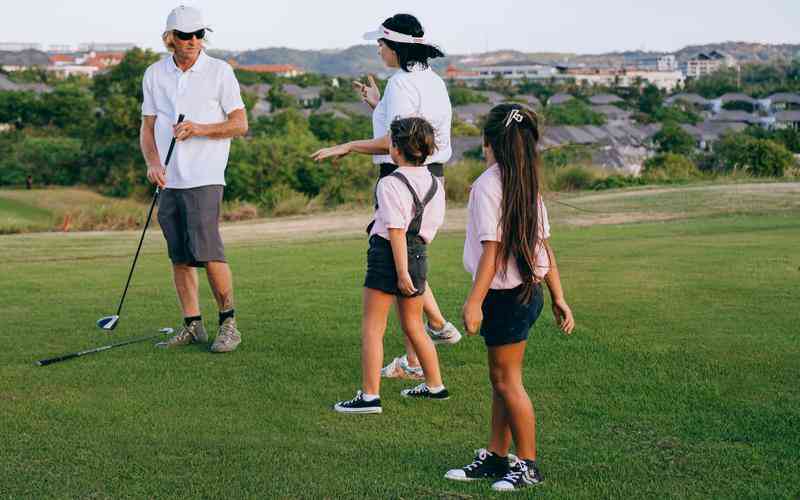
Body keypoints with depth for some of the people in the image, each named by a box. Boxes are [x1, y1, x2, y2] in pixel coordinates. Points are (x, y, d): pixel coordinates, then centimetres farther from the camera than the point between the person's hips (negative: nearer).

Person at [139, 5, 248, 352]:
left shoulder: (220, 71, -1)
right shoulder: (154, 75, 9)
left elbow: (240, 124, -1)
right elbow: (147, 128, 13)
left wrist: (198, 129, -15)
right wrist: (152, 162, -4)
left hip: (204, 177, -4)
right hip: (168, 179, 4)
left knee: (208, 251, -13)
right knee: (179, 257, 6)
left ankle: (228, 324, -1)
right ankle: (192, 326, 15)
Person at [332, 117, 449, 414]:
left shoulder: (390, 184, -16)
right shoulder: (434, 184, 7)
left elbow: (397, 231, -19)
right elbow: (432, 226, 12)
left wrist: (402, 273, -20)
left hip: (389, 255, -8)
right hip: (419, 255, 8)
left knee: (372, 327, -2)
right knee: (413, 326, 21)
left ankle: (369, 395, -4)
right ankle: (434, 386, 30)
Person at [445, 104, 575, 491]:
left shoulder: (488, 184, -16)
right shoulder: (527, 184, 8)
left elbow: (492, 249, -21)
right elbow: (544, 246, 9)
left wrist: (474, 301, -20)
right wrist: (558, 299, 13)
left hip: (505, 296, -9)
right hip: (527, 292, 9)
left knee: (508, 381, 2)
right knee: (501, 379, 16)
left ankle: (527, 466, 10)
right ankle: (495, 458, 25)